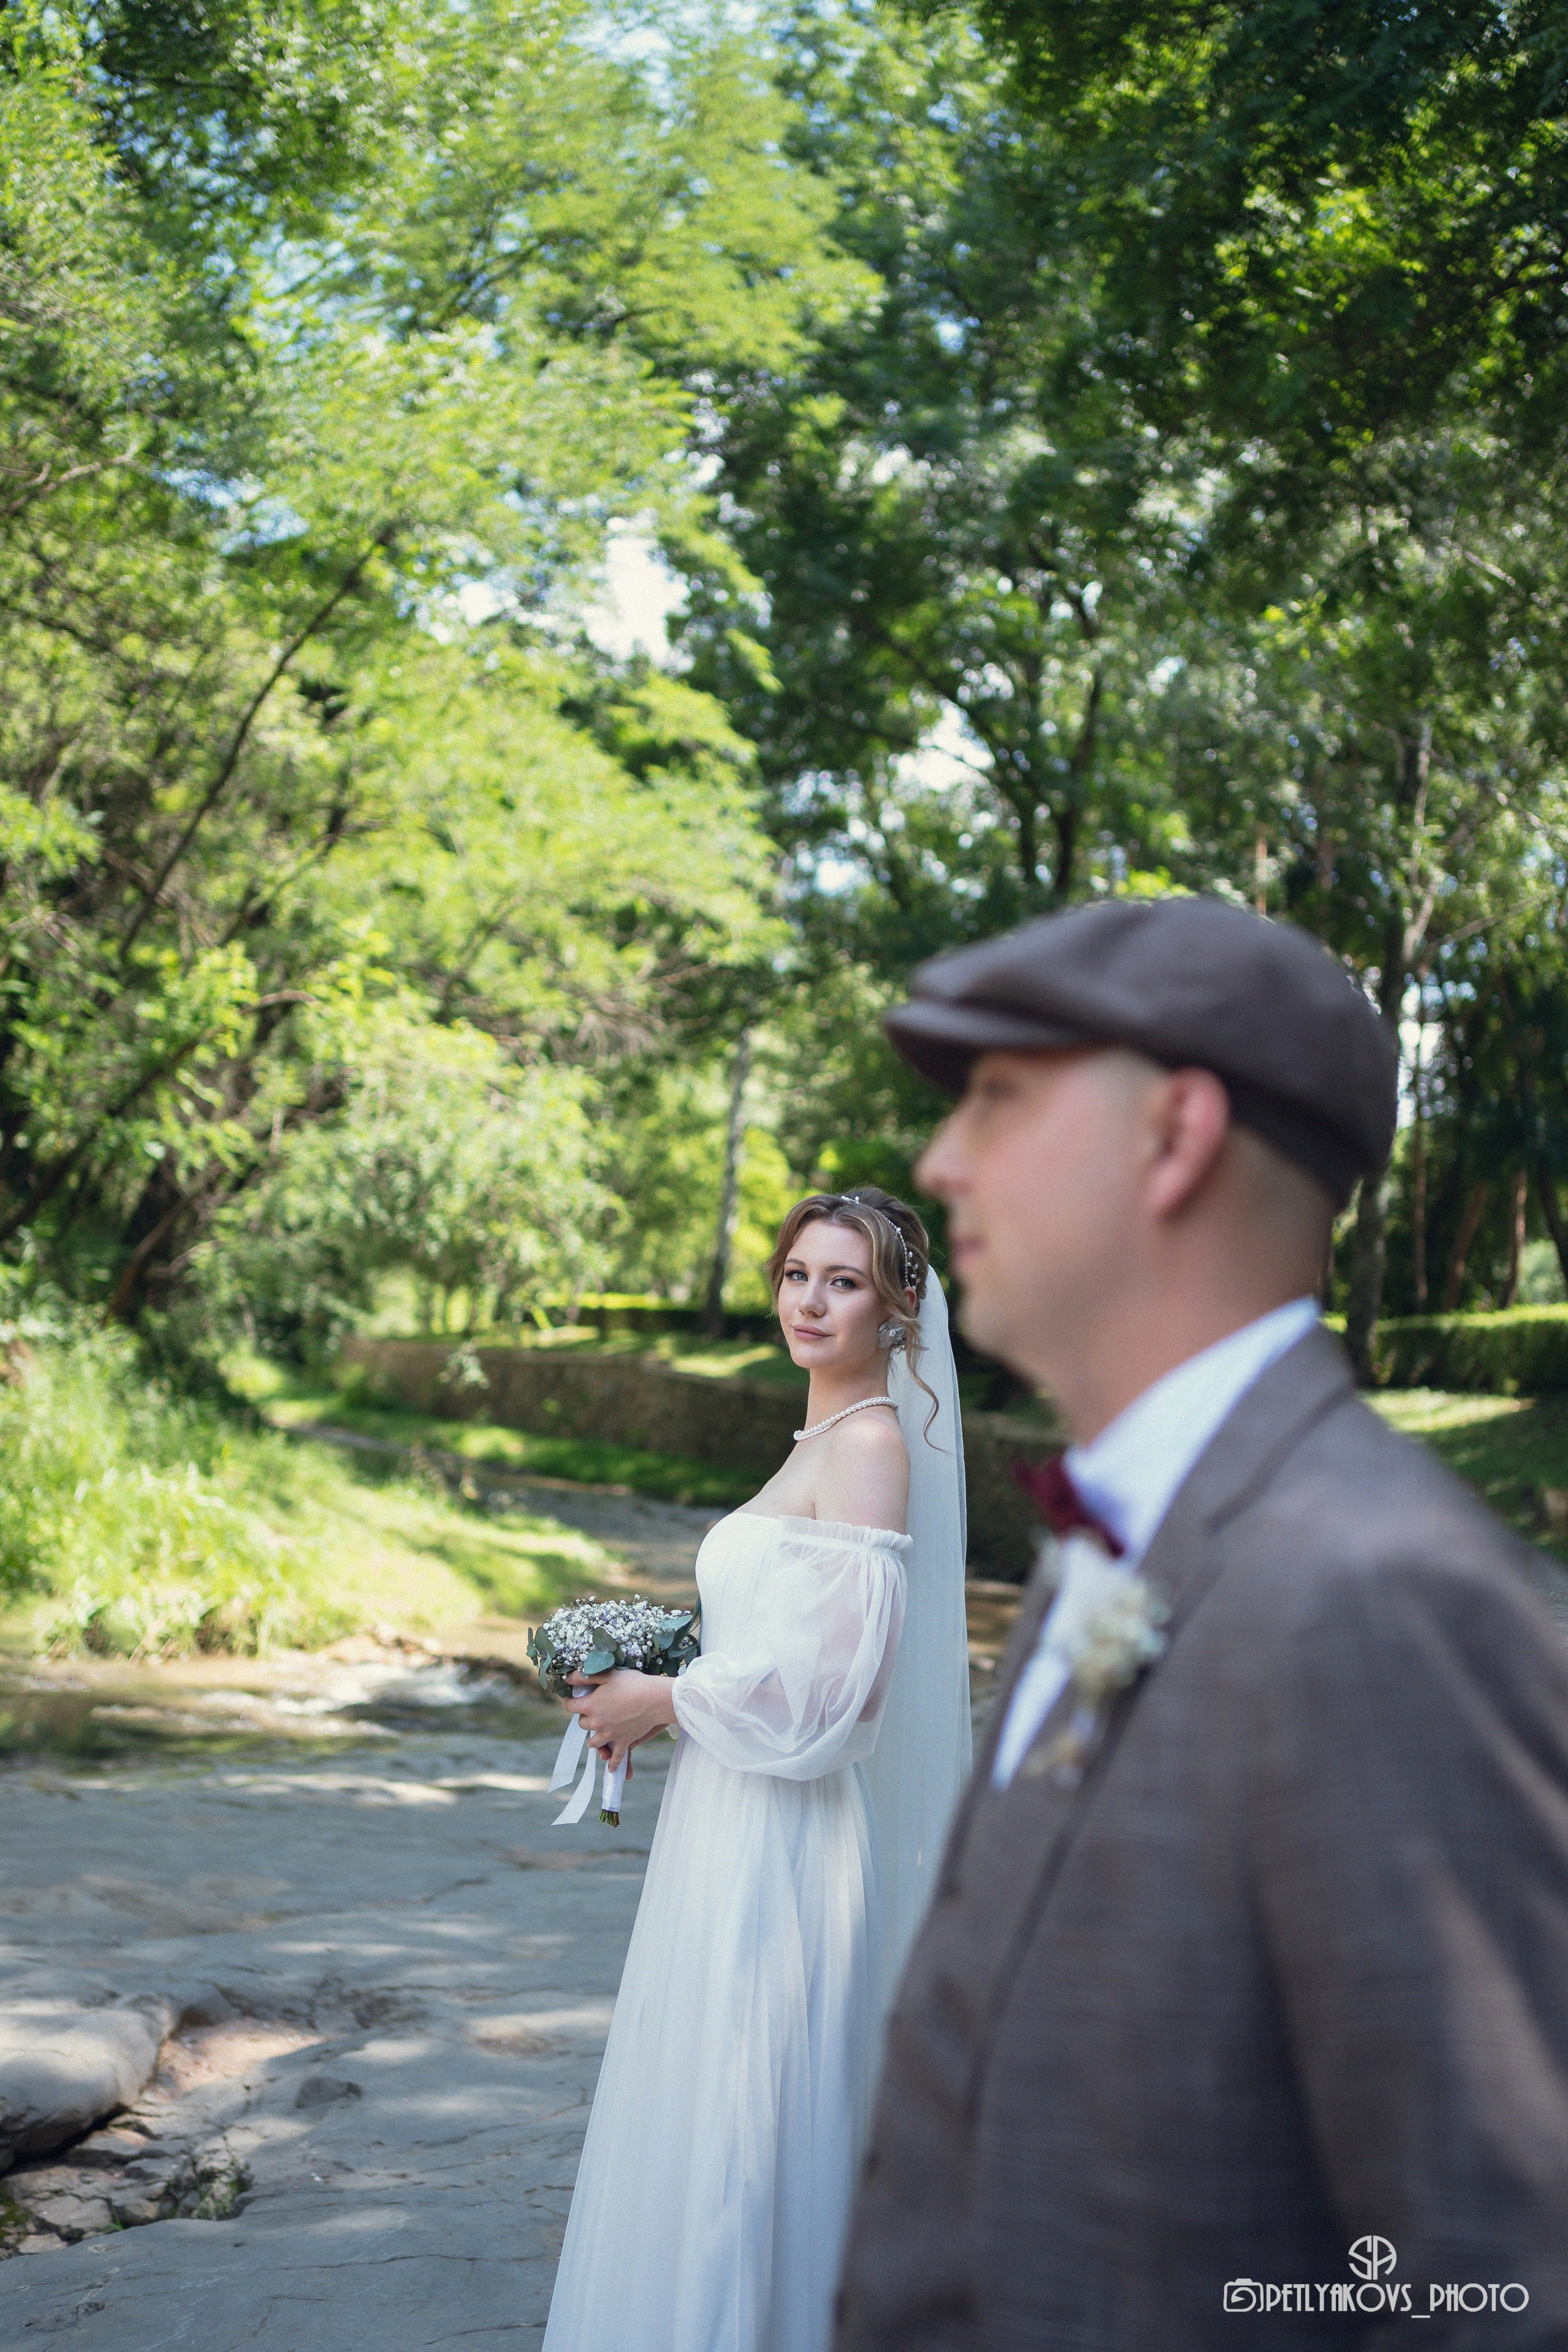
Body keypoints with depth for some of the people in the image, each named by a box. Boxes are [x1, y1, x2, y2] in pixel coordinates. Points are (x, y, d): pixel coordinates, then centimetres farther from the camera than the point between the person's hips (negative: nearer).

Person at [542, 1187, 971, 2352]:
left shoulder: (872, 1440, -16)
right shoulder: (826, 1437, 13)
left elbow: (829, 1679, -21)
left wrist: (660, 1702, -11)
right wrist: (663, 1692, 11)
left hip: (786, 1848, -10)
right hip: (741, 1825, 10)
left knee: (743, 2118, 0)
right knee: (717, 2110, 18)